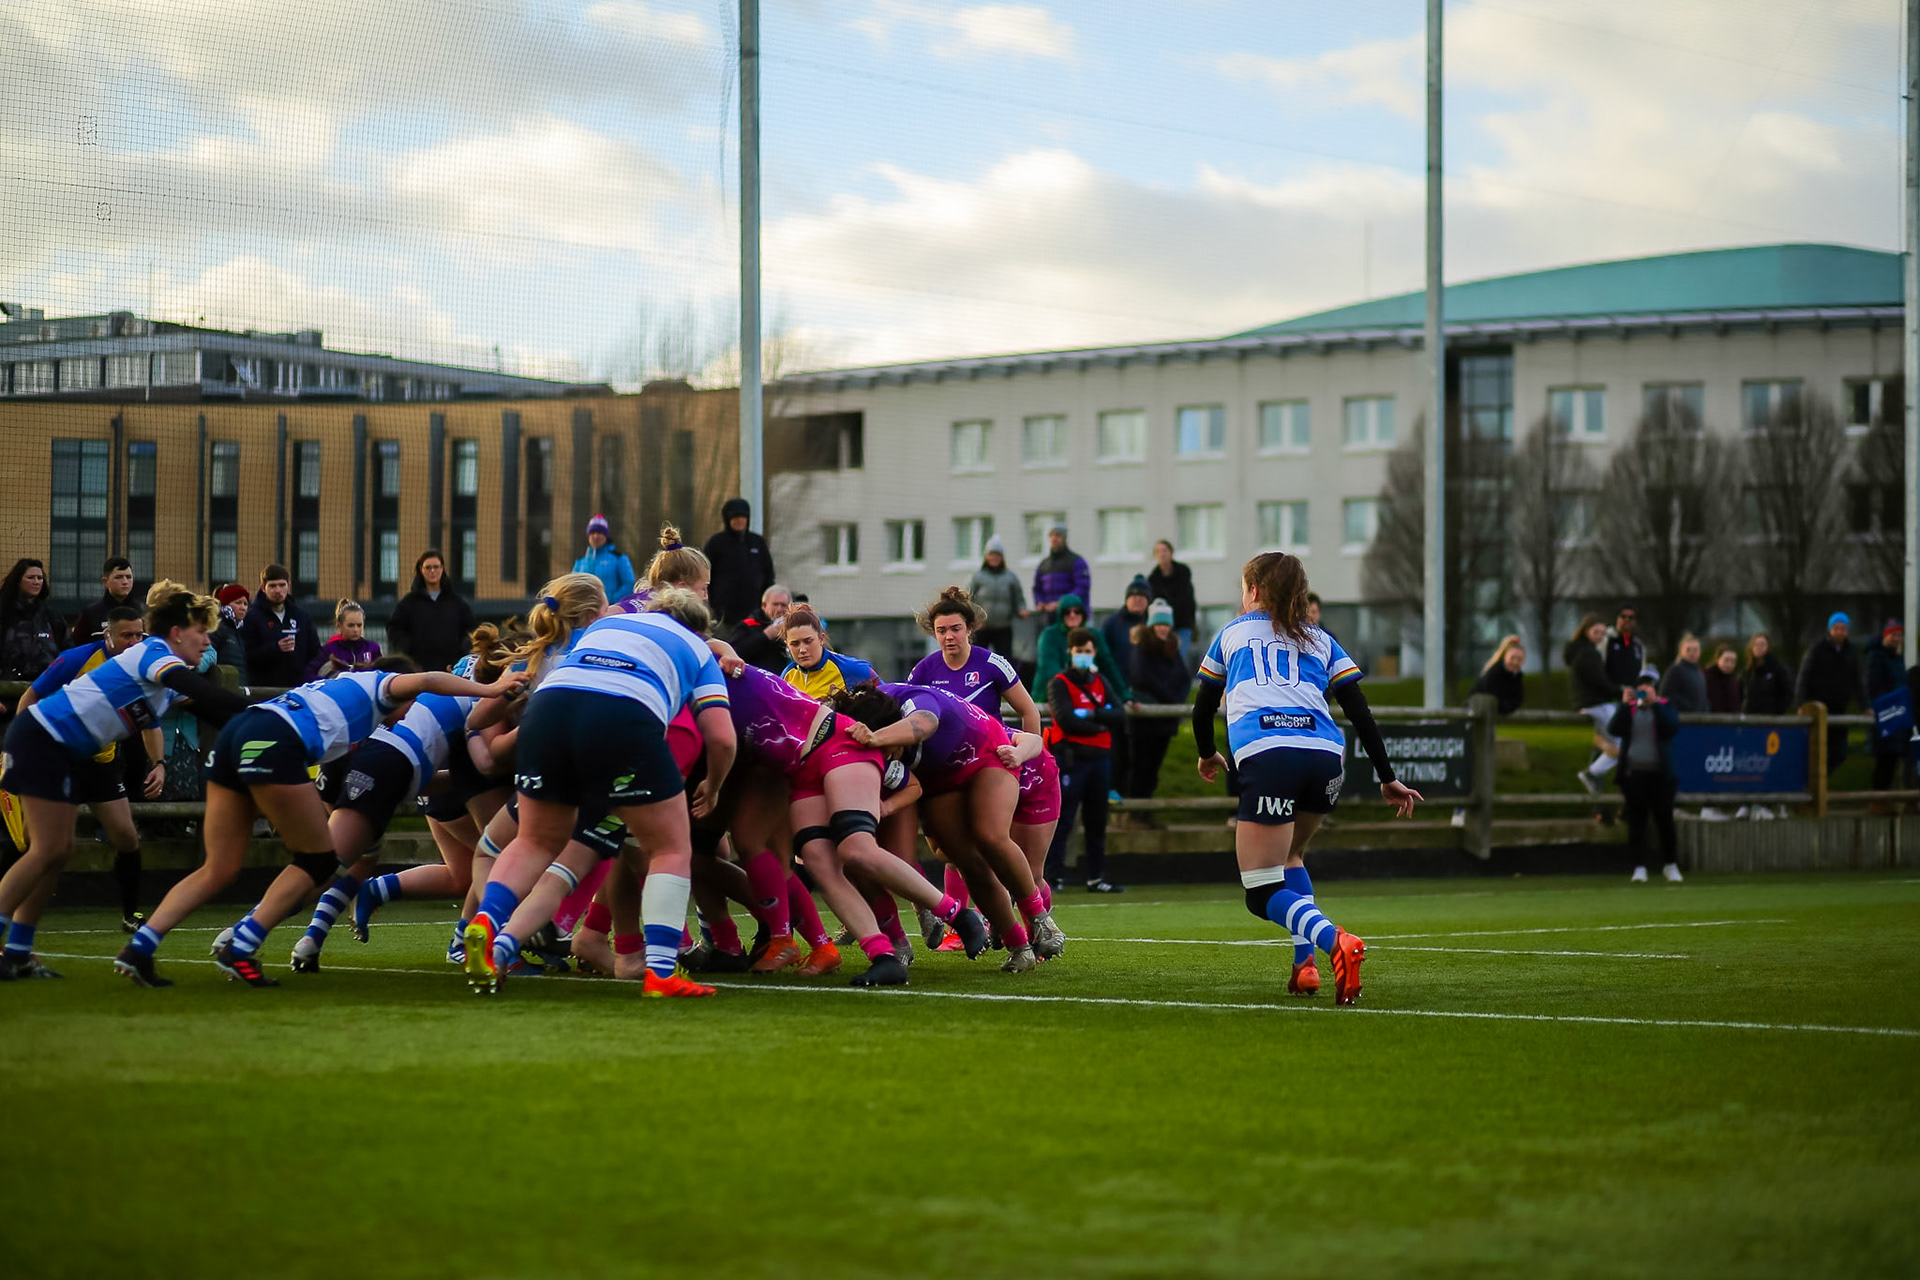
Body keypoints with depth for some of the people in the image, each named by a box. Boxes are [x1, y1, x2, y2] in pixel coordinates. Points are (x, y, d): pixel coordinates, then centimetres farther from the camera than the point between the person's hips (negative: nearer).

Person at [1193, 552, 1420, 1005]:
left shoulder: (1232, 633, 25)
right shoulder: (1321, 641, 27)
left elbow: (1203, 708, 32)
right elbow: (1360, 713, 18)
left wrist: (1207, 754, 52)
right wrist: (1387, 779, 21)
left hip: (1266, 757, -4)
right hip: (1326, 756, 4)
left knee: (1263, 894, -3)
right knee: (1289, 855, 29)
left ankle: (1334, 942, -30)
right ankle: (1304, 964, 12)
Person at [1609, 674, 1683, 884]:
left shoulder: (1665, 708, 6)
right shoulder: (1629, 710, 10)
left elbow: (1672, 726, -14)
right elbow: (1614, 730, -4)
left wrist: (1654, 702, -18)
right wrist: (1624, 704, -13)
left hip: (1659, 774, -1)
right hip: (1633, 772, 1)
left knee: (1665, 820, 1)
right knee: (1636, 821, -2)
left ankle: (1671, 865, 16)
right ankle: (1639, 867, 1)